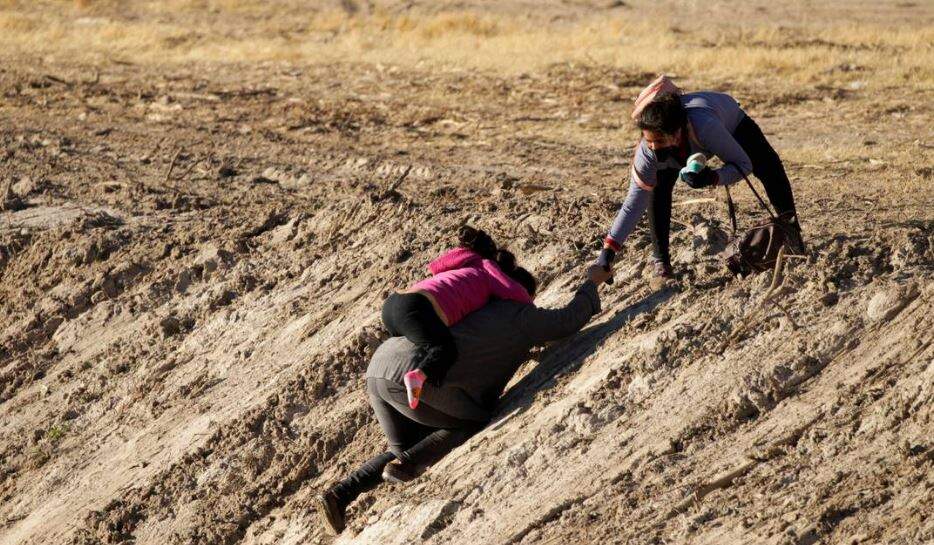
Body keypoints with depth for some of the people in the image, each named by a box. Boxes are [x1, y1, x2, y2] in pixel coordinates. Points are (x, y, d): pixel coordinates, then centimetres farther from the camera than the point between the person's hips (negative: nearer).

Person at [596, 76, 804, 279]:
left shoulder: (705, 126, -51)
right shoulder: (648, 151, -41)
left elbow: (744, 164, -38)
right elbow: (635, 201, -34)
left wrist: (711, 178, -57)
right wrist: (608, 250, -40)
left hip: (731, 120, -1)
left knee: (770, 169, -1)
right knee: (658, 186, -20)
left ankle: (790, 227, 26)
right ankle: (660, 258, -5)